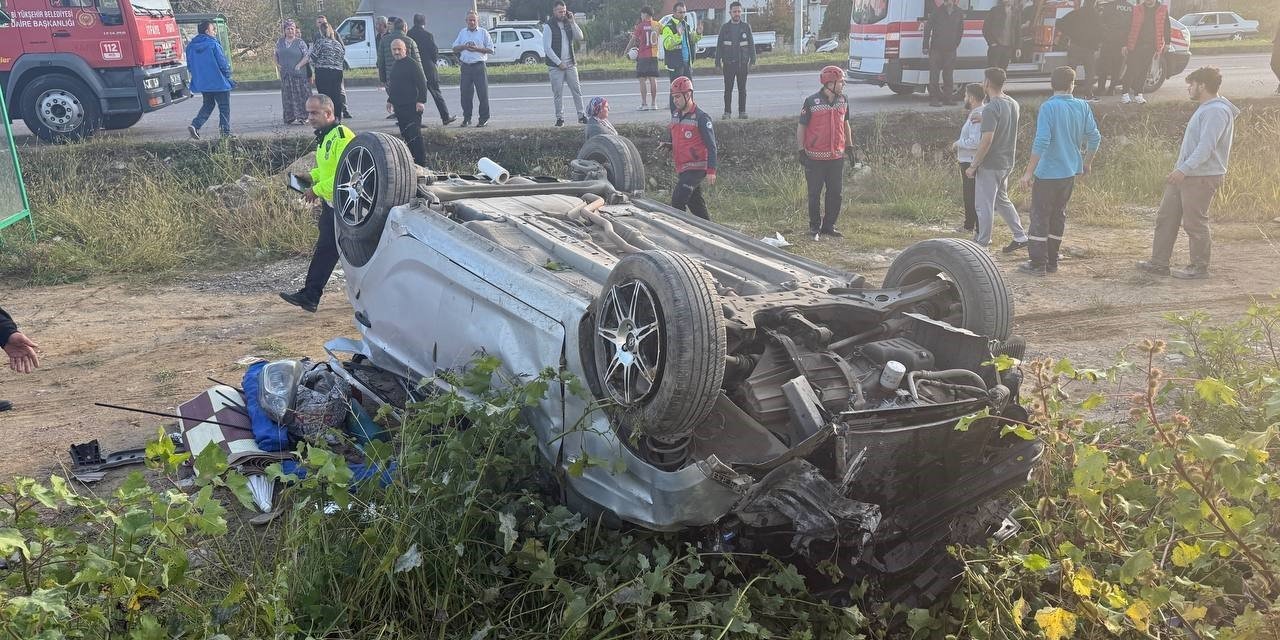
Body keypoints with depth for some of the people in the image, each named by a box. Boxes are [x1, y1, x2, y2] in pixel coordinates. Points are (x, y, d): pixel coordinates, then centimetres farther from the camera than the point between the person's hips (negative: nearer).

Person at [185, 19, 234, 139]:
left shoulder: (191, 46, 6)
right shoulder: (213, 45, -15)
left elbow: (189, 66, 11)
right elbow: (222, 62, -14)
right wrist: (228, 76, 2)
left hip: (201, 83, 7)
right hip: (218, 82, -6)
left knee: (207, 105, 19)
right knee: (224, 107, 5)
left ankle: (194, 125, 2)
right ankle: (226, 132, 6)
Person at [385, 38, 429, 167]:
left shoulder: (412, 64, -9)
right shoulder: (395, 65, 18)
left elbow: (422, 83, -14)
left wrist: (421, 101, -20)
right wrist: (390, 100, 26)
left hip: (412, 107, -9)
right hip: (399, 107, 9)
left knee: (414, 135, -11)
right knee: (405, 135, 10)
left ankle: (421, 163, -10)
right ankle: (410, 161, 16)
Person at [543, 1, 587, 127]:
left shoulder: (568, 24, 10)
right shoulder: (548, 26, -5)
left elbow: (579, 38, 2)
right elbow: (547, 48, -10)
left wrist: (572, 22, -6)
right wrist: (559, 62, -12)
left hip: (570, 64, 4)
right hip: (555, 65, -4)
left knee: (577, 90, 1)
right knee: (558, 93, -1)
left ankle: (581, 116, 5)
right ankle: (560, 118, 6)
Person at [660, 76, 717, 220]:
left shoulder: (701, 117, -11)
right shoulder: (675, 115, 12)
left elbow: (711, 146, -12)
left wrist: (711, 171, -17)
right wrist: (667, 144, 3)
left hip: (696, 168, -8)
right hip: (681, 168, 8)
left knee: (677, 200, -17)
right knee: (695, 203, 12)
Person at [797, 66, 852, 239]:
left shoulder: (843, 101, 5)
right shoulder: (811, 102, -11)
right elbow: (801, 127, -5)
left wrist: (850, 147, 16)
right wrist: (801, 151, -8)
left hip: (837, 156, 5)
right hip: (815, 158, -5)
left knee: (836, 193, 8)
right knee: (814, 193, 5)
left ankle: (829, 226, 21)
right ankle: (815, 227, 19)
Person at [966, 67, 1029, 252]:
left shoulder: (991, 108, -21)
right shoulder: (1013, 104, 5)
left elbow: (987, 141, -24)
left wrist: (973, 166, -17)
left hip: (990, 165, -9)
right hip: (1007, 162, 9)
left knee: (984, 205, 2)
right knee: (1002, 200, 21)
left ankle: (982, 244, 11)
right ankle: (1020, 236, 21)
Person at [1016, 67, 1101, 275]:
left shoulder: (1049, 107, -15)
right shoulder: (1082, 107, 2)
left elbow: (1041, 142, -22)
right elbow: (1094, 137, 7)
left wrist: (1029, 172, -18)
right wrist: (1087, 163, 22)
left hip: (1048, 173, -6)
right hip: (1070, 172, 6)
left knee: (1040, 217, 2)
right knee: (1058, 215, 15)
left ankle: (1038, 263, 3)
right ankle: (1052, 261, 21)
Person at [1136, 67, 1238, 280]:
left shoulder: (1216, 111, -16)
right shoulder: (1205, 109, 16)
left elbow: (1206, 147, -25)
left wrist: (1184, 169, -29)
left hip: (1202, 177, -10)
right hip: (1185, 175, 10)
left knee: (1194, 222, -1)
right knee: (1165, 218, 10)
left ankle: (1199, 267, 12)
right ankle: (1159, 263, 16)